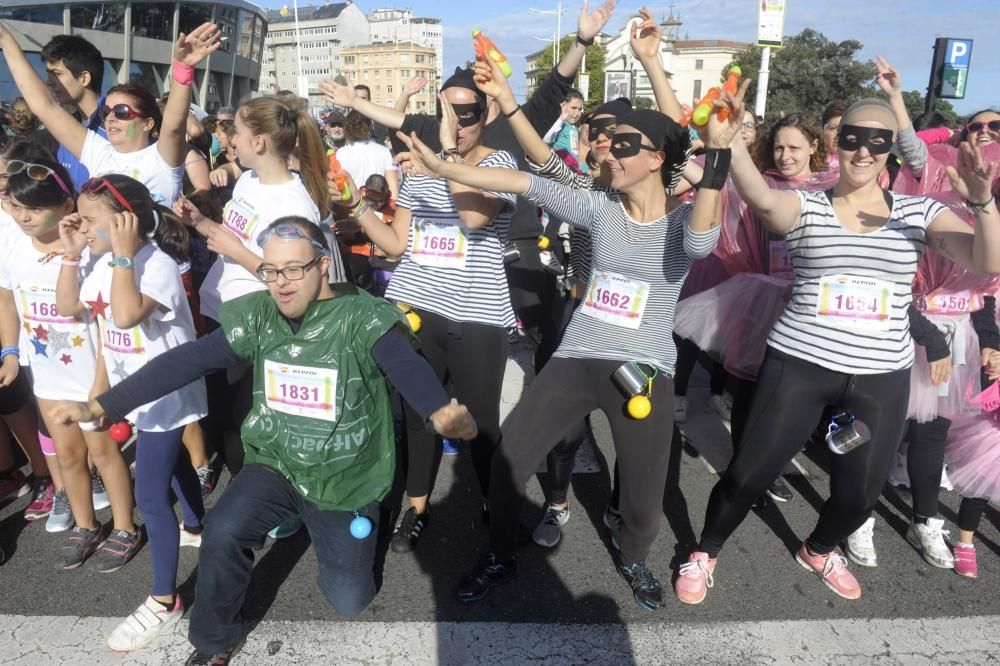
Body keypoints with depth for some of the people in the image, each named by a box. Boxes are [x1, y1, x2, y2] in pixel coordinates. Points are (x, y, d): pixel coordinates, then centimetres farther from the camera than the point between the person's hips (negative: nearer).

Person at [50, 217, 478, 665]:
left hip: (344, 480, -2)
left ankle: (333, 533, 39)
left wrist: (440, 413, -61)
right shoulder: (257, 316, -7)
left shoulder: (362, 318, -22)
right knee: (222, 534, -23)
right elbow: (185, 361, -9)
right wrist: (100, 405, -14)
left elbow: (407, 367, -40)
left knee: (349, 601, 5)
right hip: (277, 465, 3)